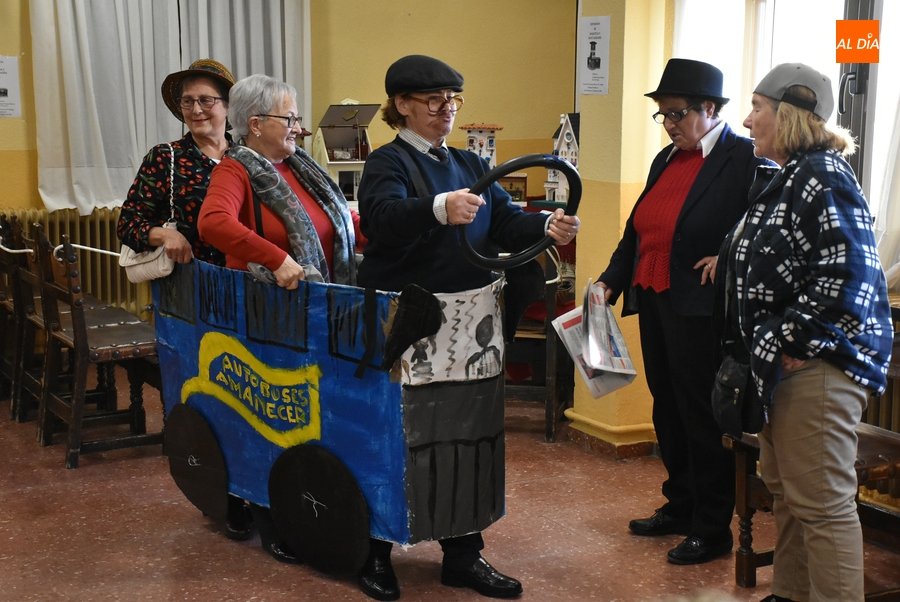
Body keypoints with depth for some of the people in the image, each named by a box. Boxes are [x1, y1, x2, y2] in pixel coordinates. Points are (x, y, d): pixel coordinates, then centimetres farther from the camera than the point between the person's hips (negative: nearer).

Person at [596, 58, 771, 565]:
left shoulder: (744, 158, -11)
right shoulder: (666, 160, 14)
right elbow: (638, 230, 17)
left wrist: (728, 257, -24)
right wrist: (610, 282, 9)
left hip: (700, 309, -8)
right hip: (653, 302, 8)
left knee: (704, 417, 1)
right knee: (668, 410, 17)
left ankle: (713, 529, 14)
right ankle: (680, 506, 33)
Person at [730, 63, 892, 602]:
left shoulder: (823, 175, -15)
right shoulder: (783, 178, 16)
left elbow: (849, 273, -23)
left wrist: (791, 343, -21)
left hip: (817, 364, -11)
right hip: (781, 361, 11)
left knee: (822, 503, -5)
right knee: (785, 491, 20)